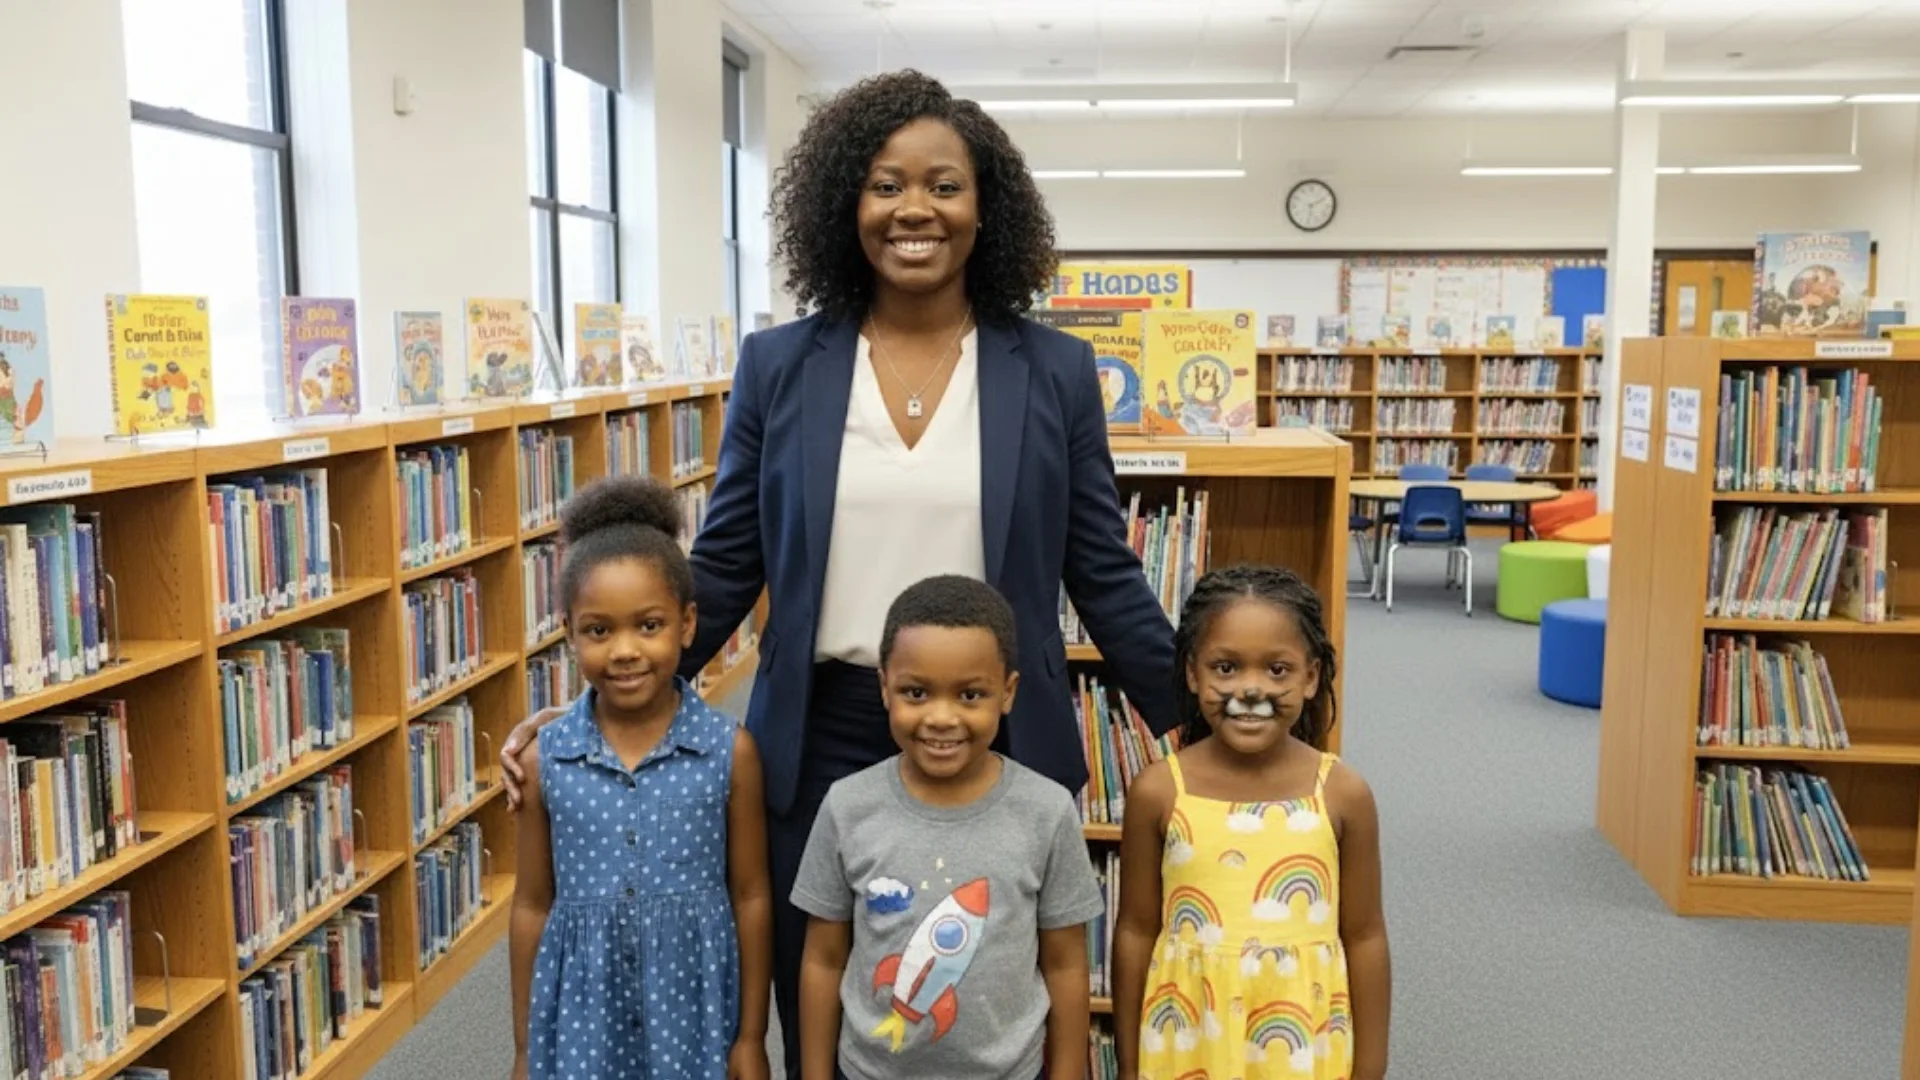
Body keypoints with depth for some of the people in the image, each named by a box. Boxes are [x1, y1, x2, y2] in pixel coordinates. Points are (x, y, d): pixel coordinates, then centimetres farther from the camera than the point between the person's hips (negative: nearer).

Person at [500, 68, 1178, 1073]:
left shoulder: (1054, 371, -1)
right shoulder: (777, 365, 1)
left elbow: (1104, 576, 3)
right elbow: (722, 568, 4)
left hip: (999, 752, 0)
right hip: (819, 750, 1)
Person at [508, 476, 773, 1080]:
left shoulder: (729, 753, -11)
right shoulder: (545, 760, -6)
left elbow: (750, 898, -3)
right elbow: (532, 907, 2)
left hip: (691, 1006, -1)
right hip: (583, 1014, 1)